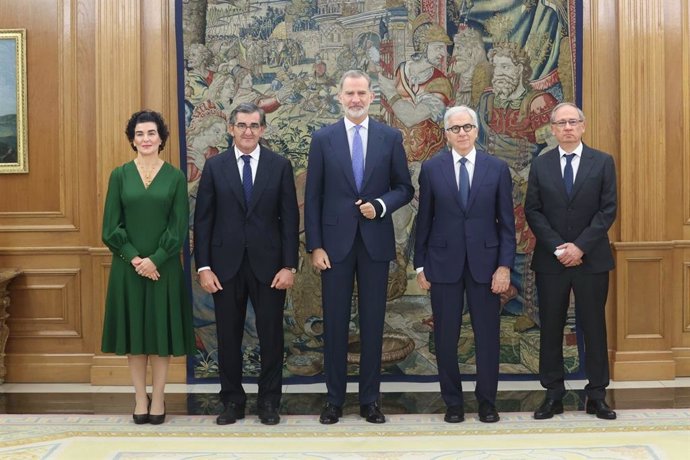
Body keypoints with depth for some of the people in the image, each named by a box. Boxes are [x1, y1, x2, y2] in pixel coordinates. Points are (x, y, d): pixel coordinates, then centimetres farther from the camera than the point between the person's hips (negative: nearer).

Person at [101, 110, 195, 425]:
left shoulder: (175, 177, 1)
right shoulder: (120, 175, 3)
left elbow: (179, 226, -3)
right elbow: (111, 226, 0)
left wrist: (155, 260, -13)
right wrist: (134, 258, -12)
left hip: (164, 267, -1)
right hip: (128, 266, 1)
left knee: (161, 332, 4)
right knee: (134, 332, 6)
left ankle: (158, 399, 15)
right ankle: (140, 398, 17)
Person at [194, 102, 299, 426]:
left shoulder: (280, 165, 2)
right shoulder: (215, 166, 3)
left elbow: (289, 218, 0)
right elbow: (203, 219, 2)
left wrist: (289, 266, -7)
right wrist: (203, 267, -5)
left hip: (268, 264, 0)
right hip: (226, 265, 1)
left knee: (271, 335, 6)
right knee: (228, 336, 8)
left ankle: (269, 401, 21)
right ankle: (232, 400, 23)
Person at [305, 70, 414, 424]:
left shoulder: (390, 137, 3)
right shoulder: (323, 138, 2)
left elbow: (405, 188, 7)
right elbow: (313, 197, 1)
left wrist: (381, 205, -13)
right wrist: (314, 246, -5)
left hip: (375, 242, 1)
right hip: (335, 242, 0)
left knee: (373, 322, 7)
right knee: (334, 322, 5)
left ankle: (370, 399, 18)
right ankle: (334, 399, 18)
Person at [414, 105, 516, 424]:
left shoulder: (497, 168, 3)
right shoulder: (431, 168, 2)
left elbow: (506, 222, 3)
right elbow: (424, 220, 4)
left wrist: (505, 265, -5)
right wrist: (420, 265, 2)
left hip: (485, 262, 0)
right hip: (444, 263, 0)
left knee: (487, 335, 6)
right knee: (445, 337, 5)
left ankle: (487, 402, 21)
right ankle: (452, 402, 20)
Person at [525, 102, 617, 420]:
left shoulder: (603, 162, 3)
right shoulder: (541, 164, 6)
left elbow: (608, 210, -3)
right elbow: (532, 211, 1)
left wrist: (581, 246, -12)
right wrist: (558, 247, -11)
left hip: (592, 259, -1)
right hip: (550, 260, 1)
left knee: (594, 326, 5)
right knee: (551, 328, 5)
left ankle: (596, 395, 14)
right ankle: (553, 394, 14)